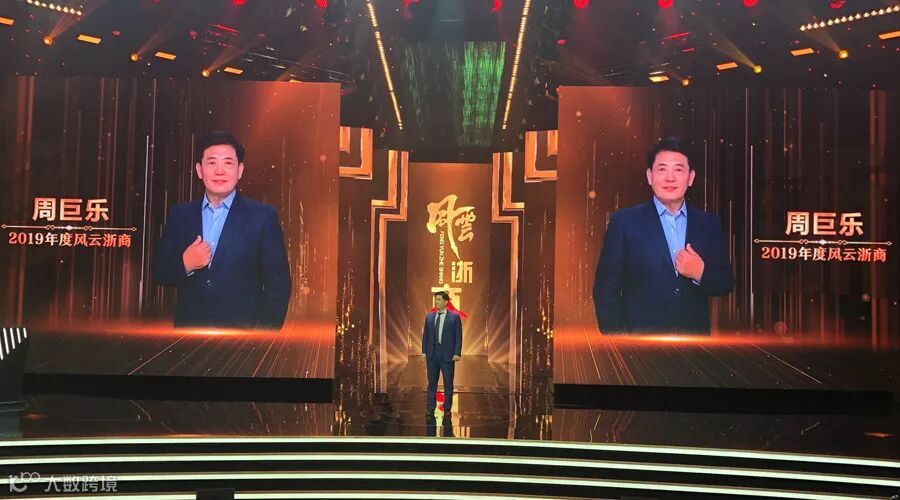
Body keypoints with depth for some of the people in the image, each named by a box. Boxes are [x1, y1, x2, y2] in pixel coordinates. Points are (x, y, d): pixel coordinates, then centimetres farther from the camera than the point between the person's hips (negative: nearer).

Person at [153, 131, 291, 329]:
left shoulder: (262, 216, -3)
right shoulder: (179, 215, 7)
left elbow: (278, 285, -4)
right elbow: (160, 273, 10)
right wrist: (185, 264, -11)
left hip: (243, 336, -3)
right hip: (189, 336, 3)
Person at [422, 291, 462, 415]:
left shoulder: (455, 316, -2)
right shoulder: (429, 317, 9)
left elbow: (458, 336, -4)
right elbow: (425, 335, 11)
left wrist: (457, 353, -11)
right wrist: (424, 352, 5)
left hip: (447, 355, -3)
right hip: (432, 354, 3)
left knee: (448, 383, 4)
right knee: (432, 382, 8)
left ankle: (447, 408, 14)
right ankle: (430, 408, 16)